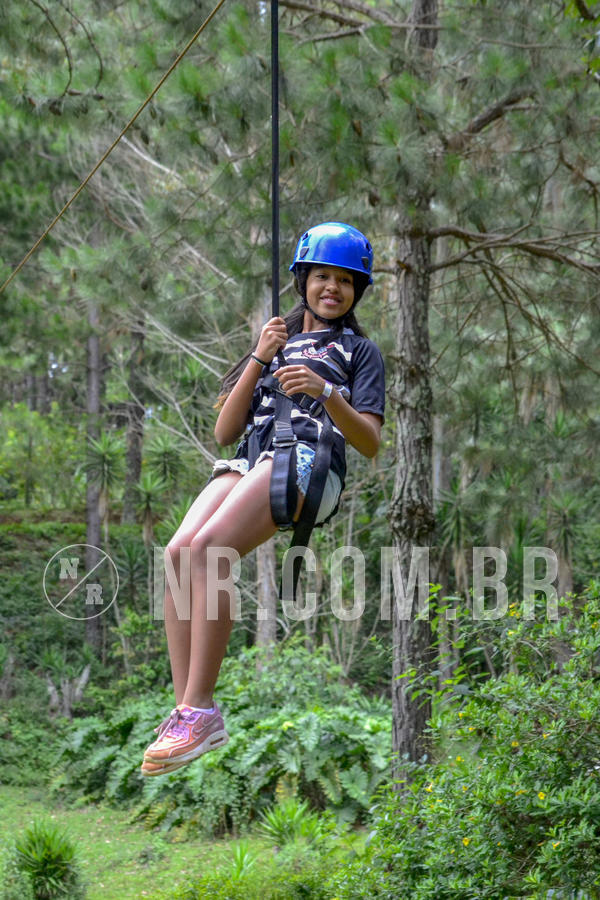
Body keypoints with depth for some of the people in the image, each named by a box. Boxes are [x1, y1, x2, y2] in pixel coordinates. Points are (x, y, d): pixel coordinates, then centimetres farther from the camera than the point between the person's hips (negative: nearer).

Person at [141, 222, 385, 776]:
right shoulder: (278, 341, 32)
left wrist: (326, 391, -13)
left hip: (309, 461, -5)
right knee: (177, 552, -25)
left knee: (208, 547, -31)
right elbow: (224, 433, 20)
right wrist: (259, 358, 10)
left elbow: (370, 443, 4)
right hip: (250, 460, 5)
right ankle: (186, 707, -29)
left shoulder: (359, 350, 19)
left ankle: (201, 711, -35)